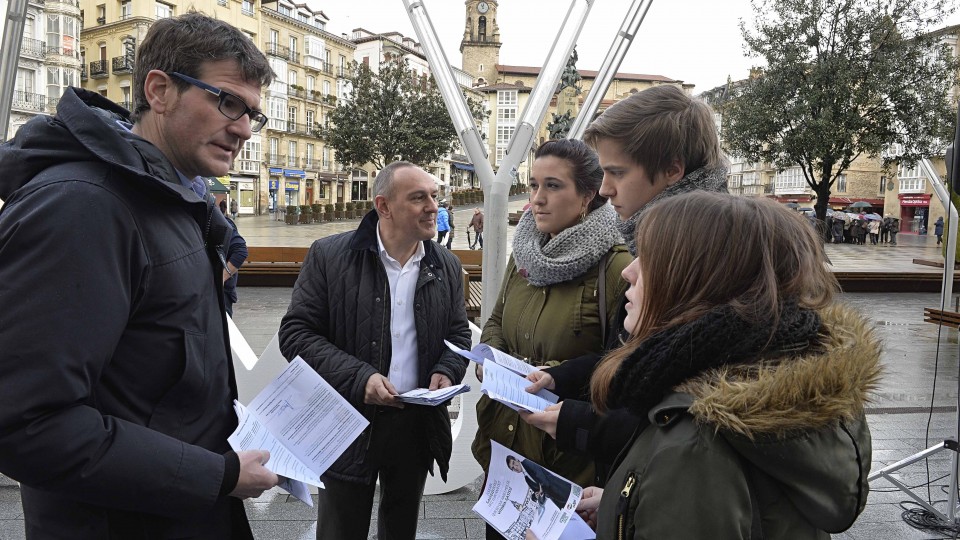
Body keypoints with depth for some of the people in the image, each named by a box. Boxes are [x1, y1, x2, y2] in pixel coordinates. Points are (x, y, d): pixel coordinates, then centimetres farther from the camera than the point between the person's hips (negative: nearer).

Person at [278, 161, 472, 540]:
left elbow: (459, 334, 13)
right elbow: (295, 333, -10)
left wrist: (446, 371, -9)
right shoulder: (330, 256, -9)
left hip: (419, 424, 4)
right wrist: (358, 378, -21)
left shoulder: (447, 266, 3)